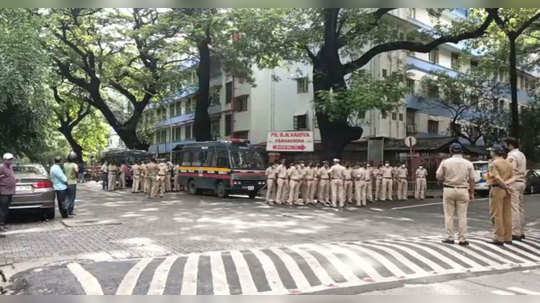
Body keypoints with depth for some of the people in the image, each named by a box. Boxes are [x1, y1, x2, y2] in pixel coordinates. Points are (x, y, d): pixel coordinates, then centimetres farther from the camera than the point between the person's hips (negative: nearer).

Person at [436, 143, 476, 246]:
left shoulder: (445, 162, -3)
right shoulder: (468, 163, 1)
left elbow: (438, 177, -3)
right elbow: (471, 180, 2)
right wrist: (472, 193, 8)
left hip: (449, 190, -1)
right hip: (463, 191, 1)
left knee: (449, 215, 7)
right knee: (462, 216, 6)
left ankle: (450, 237, 9)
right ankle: (462, 239, 8)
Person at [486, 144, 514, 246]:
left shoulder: (493, 164, -10)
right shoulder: (508, 164, 12)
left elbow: (497, 178, -19)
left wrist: (506, 187, -13)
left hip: (497, 189, -7)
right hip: (506, 191, 7)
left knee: (496, 215, -1)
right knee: (507, 214, 11)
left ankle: (499, 238, 0)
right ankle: (508, 238, 17)